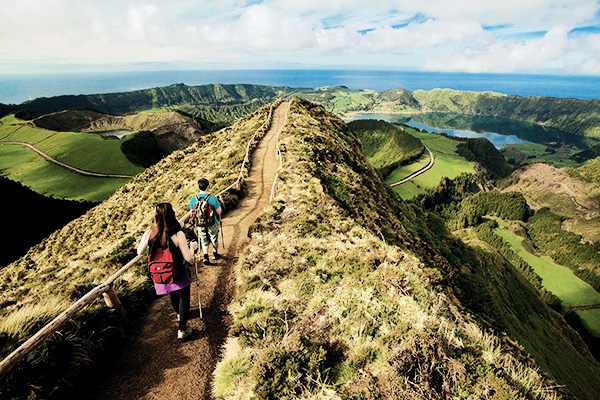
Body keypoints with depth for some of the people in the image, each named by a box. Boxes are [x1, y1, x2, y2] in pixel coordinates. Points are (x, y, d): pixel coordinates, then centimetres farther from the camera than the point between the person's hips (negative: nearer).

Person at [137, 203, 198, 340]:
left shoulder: (149, 233, -17)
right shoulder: (178, 234, -27)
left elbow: (140, 252, -2)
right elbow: (188, 257, -24)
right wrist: (192, 246, -5)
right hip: (178, 273, -4)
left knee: (172, 295, 30)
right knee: (184, 297, 17)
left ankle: (179, 314, 57)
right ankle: (182, 329, 21)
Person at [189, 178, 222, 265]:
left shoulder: (194, 199, -11)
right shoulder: (212, 198, -21)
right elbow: (218, 211, -12)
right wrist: (218, 218, 11)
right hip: (212, 224, -2)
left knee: (204, 242, 19)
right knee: (214, 239, 22)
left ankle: (206, 257, 7)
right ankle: (216, 254, 39)